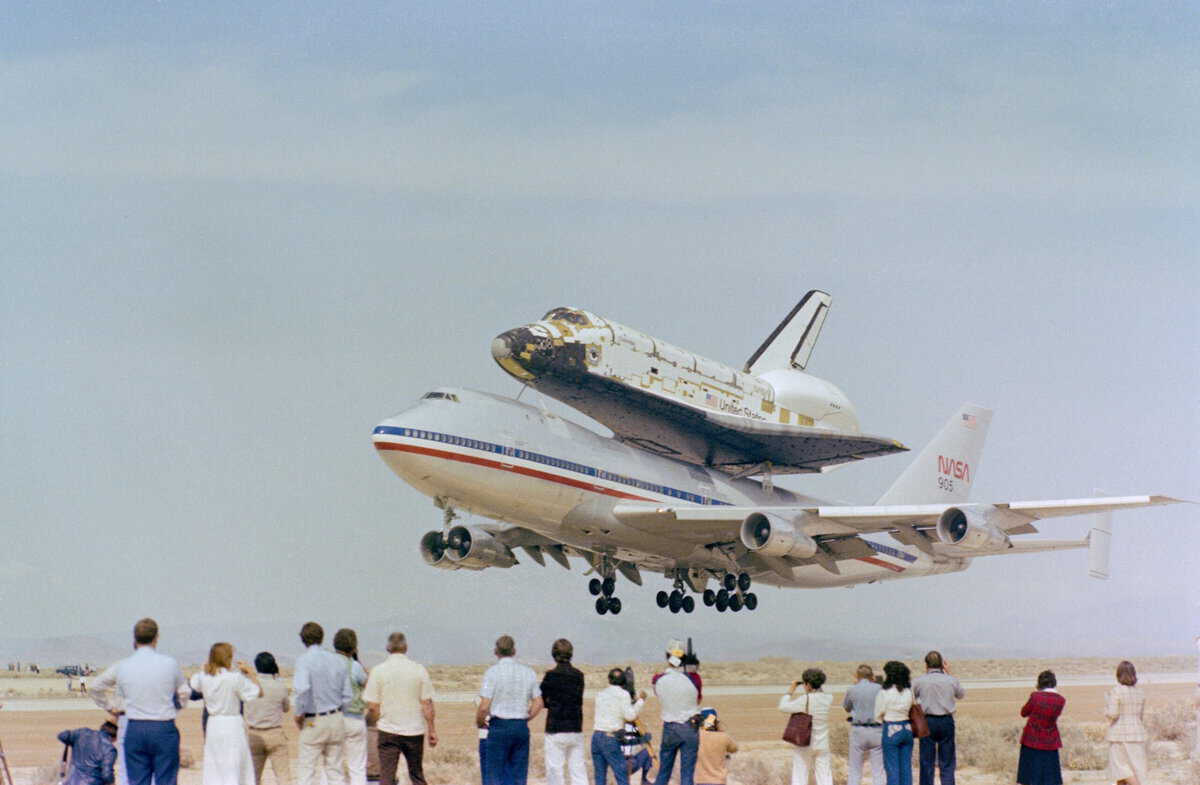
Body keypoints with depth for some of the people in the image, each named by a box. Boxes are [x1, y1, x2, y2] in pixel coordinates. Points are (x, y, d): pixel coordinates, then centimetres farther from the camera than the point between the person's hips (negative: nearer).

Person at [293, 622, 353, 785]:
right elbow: (348, 695, 6)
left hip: (313, 722, -5)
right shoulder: (336, 660, 5)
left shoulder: (304, 660, -11)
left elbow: (302, 689, -28)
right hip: (336, 719, 5)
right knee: (335, 770, 11)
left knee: (307, 771, 2)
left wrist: (299, 713, -15)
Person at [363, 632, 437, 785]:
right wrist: (432, 731, 5)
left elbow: (372, 707, -5)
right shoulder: (419, 669, -2)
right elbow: (427, 704, -2)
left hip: (388, 731, -2)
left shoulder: (378, 671, -5)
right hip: (415, 732, 2)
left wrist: (375, 722, 14)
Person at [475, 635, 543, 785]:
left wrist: (479, 722, 7)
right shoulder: (528, 672, 6)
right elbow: (538, 703, 7)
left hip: (499, 727, -4)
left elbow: (484, 706, -11)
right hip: (522, 727, 4)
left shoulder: (492, 672, -7)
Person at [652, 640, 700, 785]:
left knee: (663, 772, 14)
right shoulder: (692, 678, -12)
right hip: (690, 729, -1)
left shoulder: (658, 680, -8)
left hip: (669, 728, 1)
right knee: (687, 773, 2)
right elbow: (698, 700, 5)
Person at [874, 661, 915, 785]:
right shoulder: (909, 691, 1)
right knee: (906, 767, 9)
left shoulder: (884, 693, -12)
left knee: (892, 768, 0)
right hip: (907, 729, 5)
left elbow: (878, 715, -4)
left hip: (891, 731, -5)